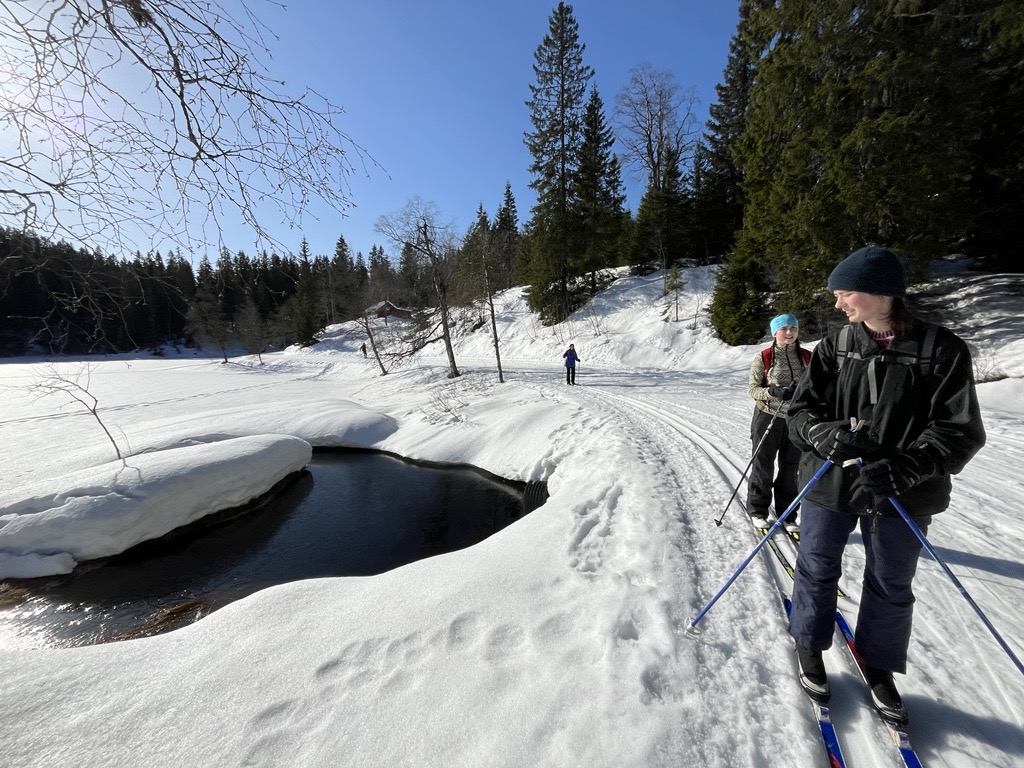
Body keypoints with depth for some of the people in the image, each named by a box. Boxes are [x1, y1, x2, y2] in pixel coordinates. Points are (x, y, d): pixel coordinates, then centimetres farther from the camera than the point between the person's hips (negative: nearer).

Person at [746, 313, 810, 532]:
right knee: (763, 466, 6)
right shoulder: (764, 357, -6)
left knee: (791, 468, 11)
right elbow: (752, 388, -6)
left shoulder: (806, 357, 4)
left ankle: (787, 514, 26)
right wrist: (773, 391, -23)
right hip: (768, 417, -3)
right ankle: (757, 511, 22)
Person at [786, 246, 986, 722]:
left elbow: (960, 431, -10)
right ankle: (809, 645, 38)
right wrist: (824, 433, -23)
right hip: (830, 482, 1)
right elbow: (802, 409, -2)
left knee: (891, 586, 17)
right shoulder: (833, 347, -2)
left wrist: (904, 468, -25)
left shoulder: (941, 350, -7)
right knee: (817, 570, 14)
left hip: (902, 496, 0)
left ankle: (878, 665, 42)